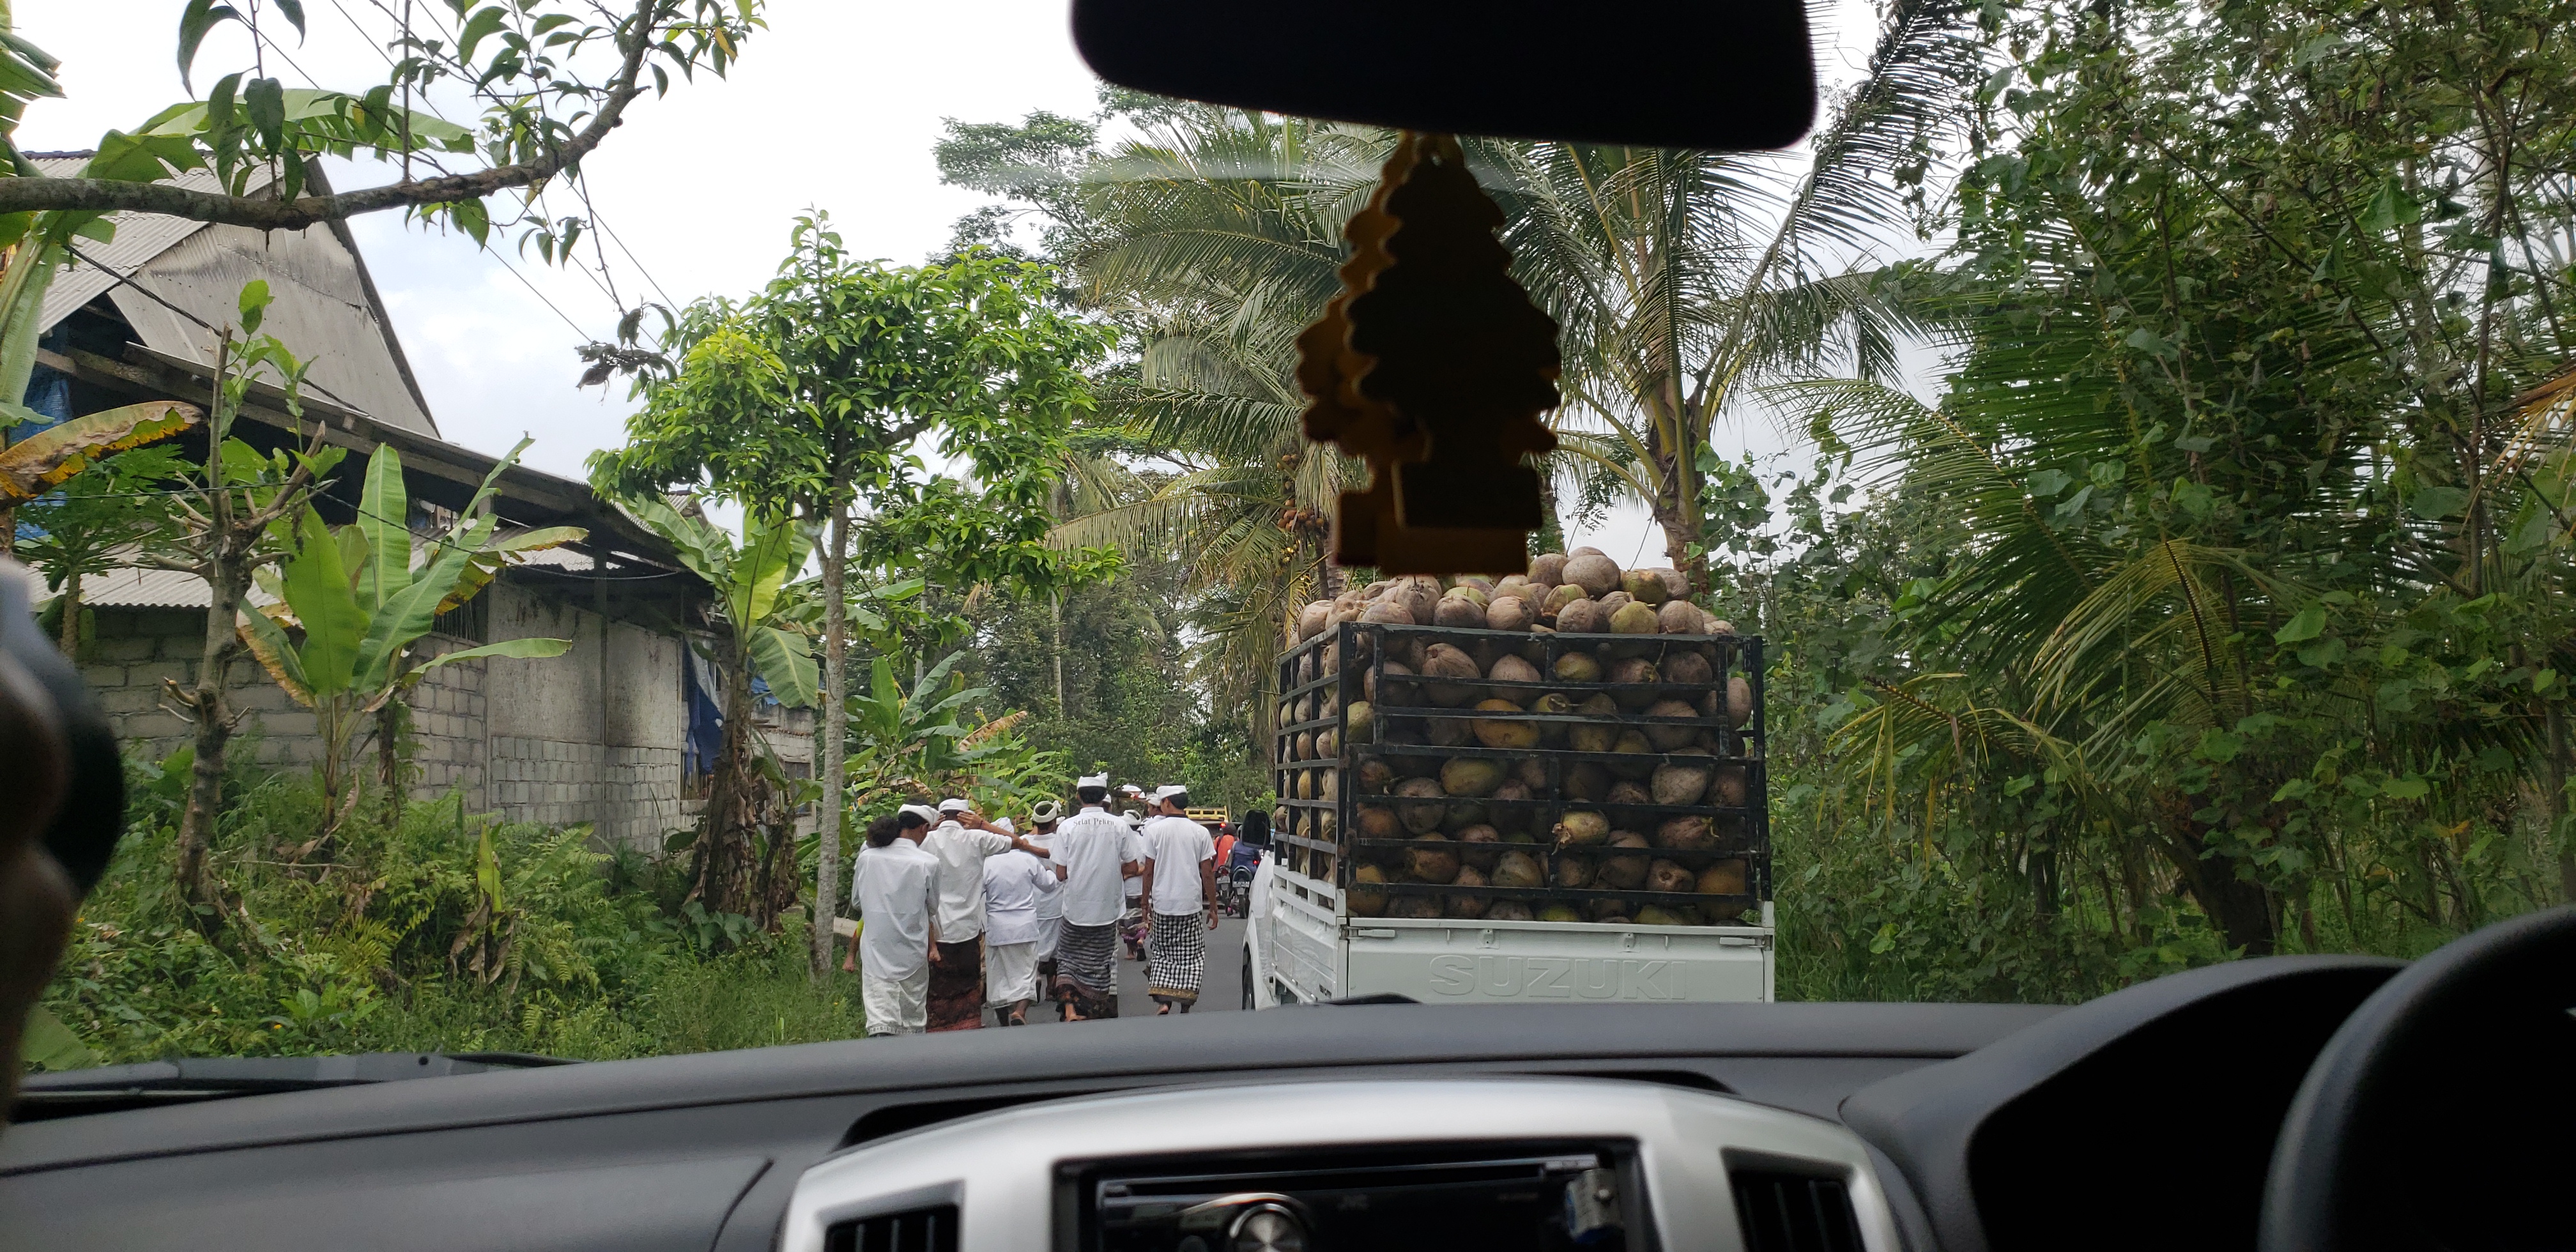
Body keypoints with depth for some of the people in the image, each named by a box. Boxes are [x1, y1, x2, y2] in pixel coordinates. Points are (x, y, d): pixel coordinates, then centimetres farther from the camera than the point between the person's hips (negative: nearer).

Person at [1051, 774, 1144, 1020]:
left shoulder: (1067, 827, -9)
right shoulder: (1119, 827, -8)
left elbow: (1061, 873, -8)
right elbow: (1133, 867, -4)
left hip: (1075, 908, 0)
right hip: (1107, 907, 0)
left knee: (1068, 959, 16)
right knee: (1102, 963, 15)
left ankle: (1070, 1009, -3)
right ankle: (1098, 1016, 22)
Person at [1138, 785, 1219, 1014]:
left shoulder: (1154, 829, -4)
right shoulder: (1200, 832, -2)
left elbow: (1149, 872, -2)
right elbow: (1208, 874, -1)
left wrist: (1145, 905, 7)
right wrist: (1213, 908, 8)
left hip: (1161, 903, 0)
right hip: (1191, 905, 0)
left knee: (1162, 954, 13)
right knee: (1190, 956, 9)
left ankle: (1163, 1002, 1)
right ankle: (1185, 1007, 9)